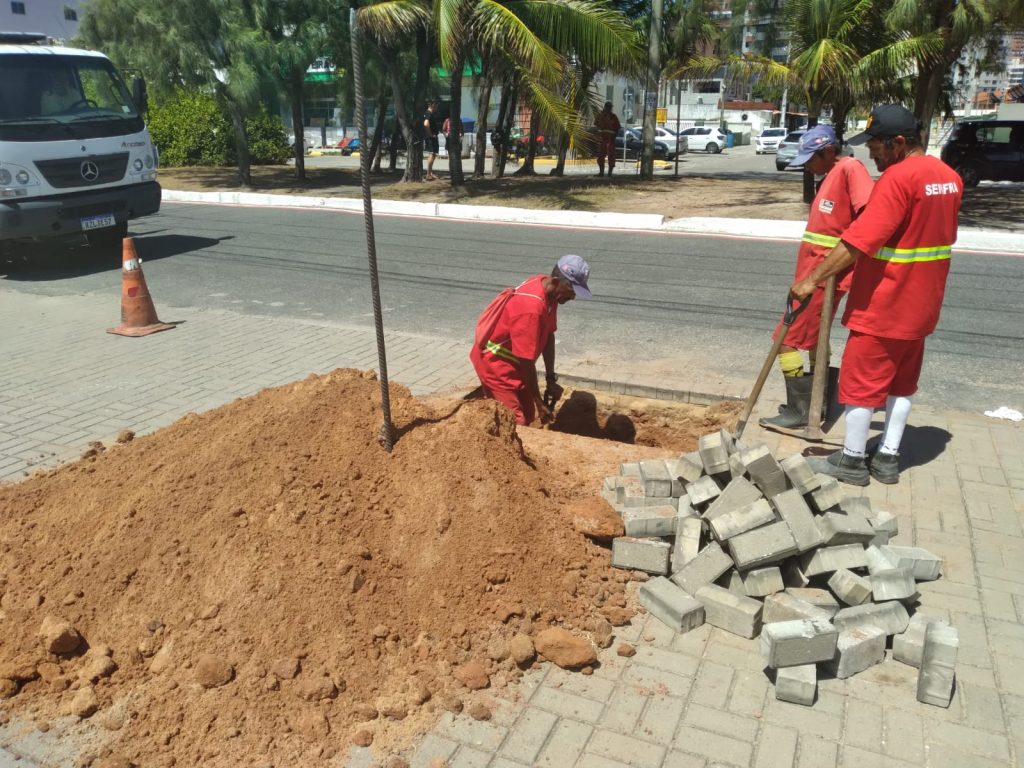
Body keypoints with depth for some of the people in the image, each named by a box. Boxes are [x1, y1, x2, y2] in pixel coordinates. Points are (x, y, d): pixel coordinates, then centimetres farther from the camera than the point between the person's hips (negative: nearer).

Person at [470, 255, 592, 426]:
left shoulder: (549, 291, -5)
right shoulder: (531, 307, -33)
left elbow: (548, 336, 3)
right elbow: (526, 360, -28)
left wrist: (551, 379, 1)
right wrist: (539, 402, -19)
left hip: (512, 361, 9)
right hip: (494, 362, -9)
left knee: (528, 416, 13)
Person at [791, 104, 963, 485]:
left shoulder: (898, 178, -20)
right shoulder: (949, 177, 9)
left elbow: (857, 241, -25)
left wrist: (812, 279, -21)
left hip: (881, 306, -9)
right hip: (919, 304, 9)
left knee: (861, 380, 3)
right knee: (900, 381, 15)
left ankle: (852, 460, 12)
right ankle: (887, 458, 22)